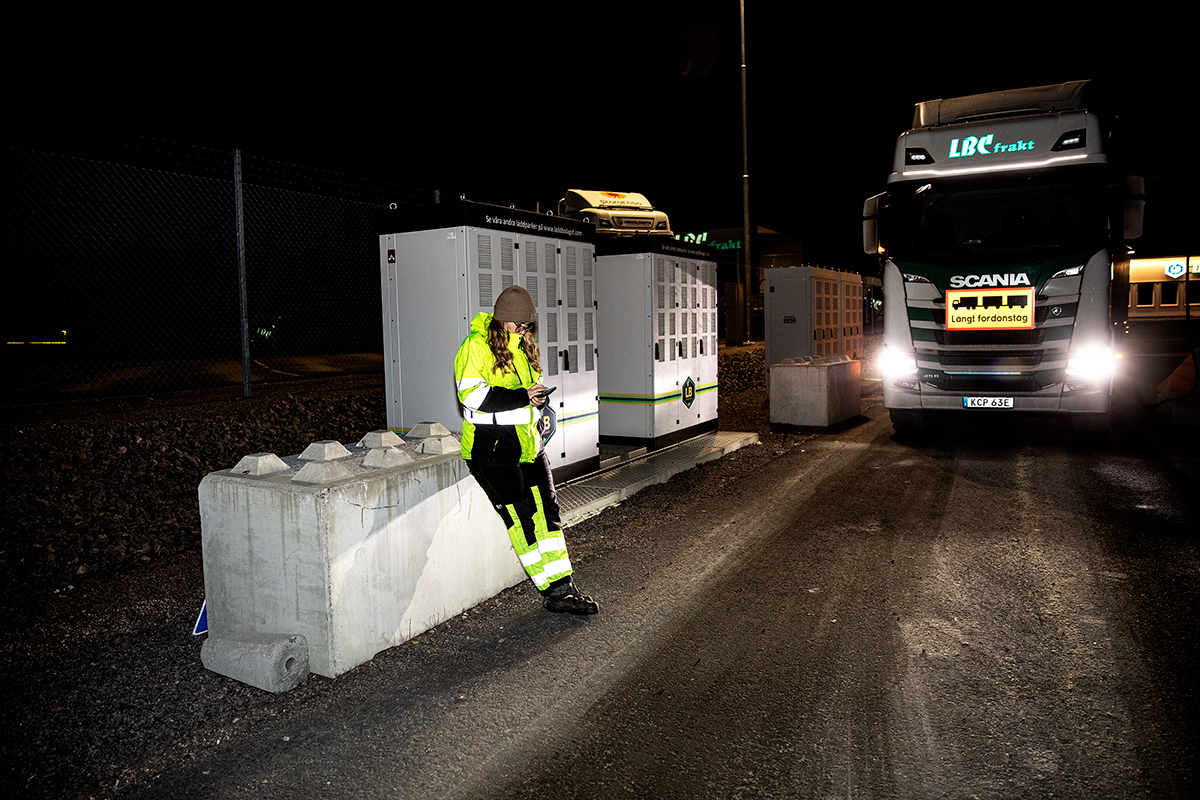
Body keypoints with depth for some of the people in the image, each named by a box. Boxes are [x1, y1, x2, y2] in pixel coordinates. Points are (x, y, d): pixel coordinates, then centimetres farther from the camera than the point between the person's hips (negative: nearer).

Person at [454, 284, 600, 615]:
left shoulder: (523, 345, 15)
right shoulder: (475, 345, -10)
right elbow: (470, 393, -19)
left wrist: (537, 396, 5)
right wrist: (521, 396, -21)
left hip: (527, 442, 8)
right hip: (491, 448, -8)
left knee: (547, 510, 4)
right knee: (521, 518, -7)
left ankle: (563, 587, 11)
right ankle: (554, 593, 2)